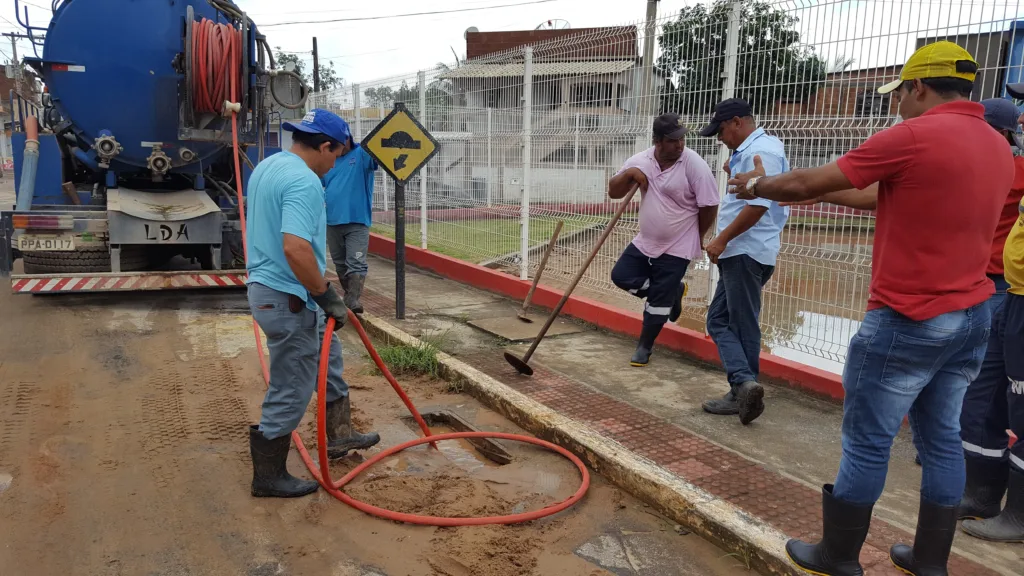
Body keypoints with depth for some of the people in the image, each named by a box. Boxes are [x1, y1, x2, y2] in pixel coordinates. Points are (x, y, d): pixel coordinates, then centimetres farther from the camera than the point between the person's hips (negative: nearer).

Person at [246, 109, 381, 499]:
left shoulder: (267, 167, 10)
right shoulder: (304, 181, -23)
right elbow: (295, 248, -36)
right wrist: (328, 297, -25)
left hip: (268, 287, 11)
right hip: (288, 300, -11)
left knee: (328, 356, 26)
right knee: (290, 393, 4)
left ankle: (340, 434, 40)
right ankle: (269, 477, 21)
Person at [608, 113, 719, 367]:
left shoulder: (695, 165, -19)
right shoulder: (641, 161, -5)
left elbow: (709, 206, -12)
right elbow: (613, 192, -2)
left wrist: (694, 238, 1)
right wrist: (629, 174, -23)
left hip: (677, 248, -5)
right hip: (645, 241, 5)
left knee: (658, 300, -1)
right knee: (621, 276, 5)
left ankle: (644, 347, 19)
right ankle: (671, 291, 22)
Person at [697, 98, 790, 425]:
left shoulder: (761, 151, -14)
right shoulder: (749, 151, 19)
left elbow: (759, 203, -23)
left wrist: (722, 239, -19)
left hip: (747, 252, -10)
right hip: (739, 252, 10)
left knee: (742, 326, -5)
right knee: (719, 320, 8)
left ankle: (744, 387, 2)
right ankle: (744, 387, 5)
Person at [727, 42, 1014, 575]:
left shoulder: (913, 136, -15)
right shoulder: (998, 147, 11)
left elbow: (807, 183, -9)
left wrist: (759, 185, 11)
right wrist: (818, 190, 21)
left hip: (908, 321, -8)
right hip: (972, 316, 8)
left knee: (866, 443, 4)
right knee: (941, 440, 16)